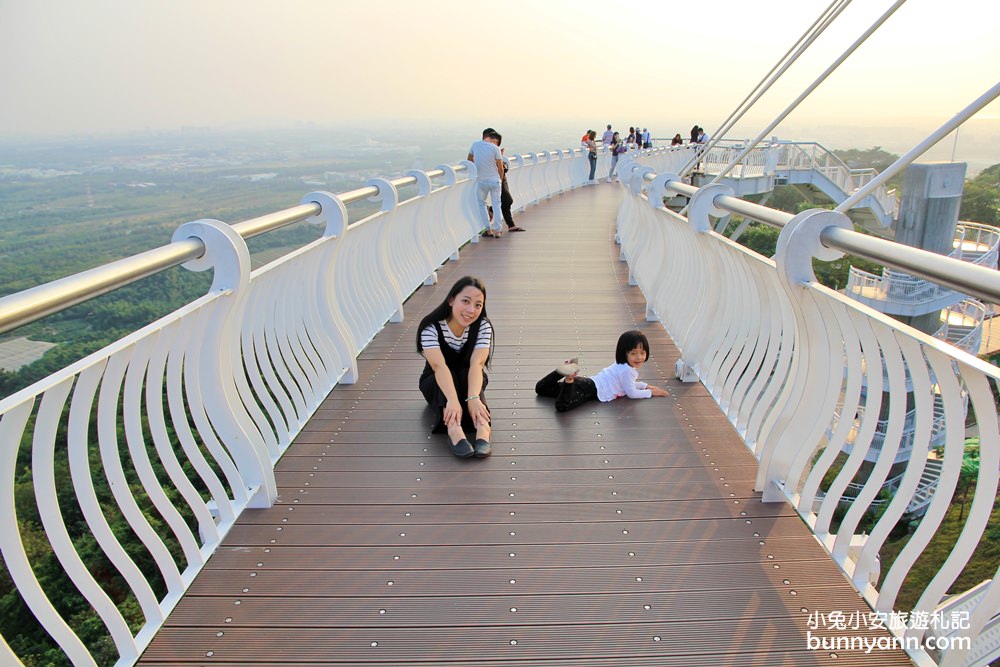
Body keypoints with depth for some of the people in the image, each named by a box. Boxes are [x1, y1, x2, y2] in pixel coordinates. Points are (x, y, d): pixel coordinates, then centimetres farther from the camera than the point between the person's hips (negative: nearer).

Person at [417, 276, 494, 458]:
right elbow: (439, 365, -39)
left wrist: (473, 398, -51)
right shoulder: (431, 327, -25)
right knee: (448, 376, -34)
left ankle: (482, 427, -53)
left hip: (468, 381, 1)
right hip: (437, 384, -1)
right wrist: (453, 400, -56)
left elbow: (476, 364, -33)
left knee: (466, 374, -33)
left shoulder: (483, 326, -19)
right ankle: (454, 429, -56)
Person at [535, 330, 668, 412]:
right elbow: (632, 393, -4)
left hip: (588, 383, 9)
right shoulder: (627, 370, -9)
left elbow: (628, 383, 36)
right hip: (592, 390, -9)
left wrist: (645, 385, 31)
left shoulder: (623, 365, 20)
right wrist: (650, 392, 8)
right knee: (562, 406, -39)